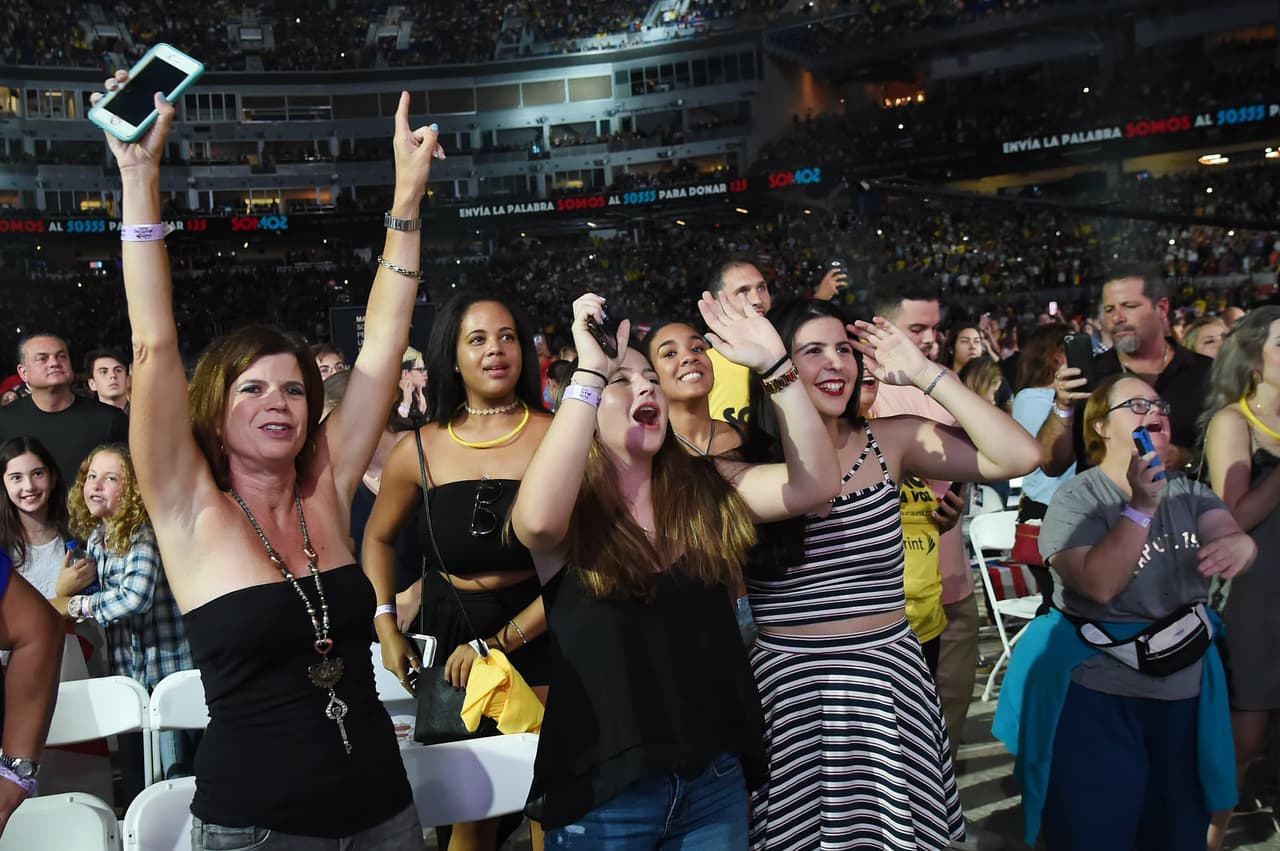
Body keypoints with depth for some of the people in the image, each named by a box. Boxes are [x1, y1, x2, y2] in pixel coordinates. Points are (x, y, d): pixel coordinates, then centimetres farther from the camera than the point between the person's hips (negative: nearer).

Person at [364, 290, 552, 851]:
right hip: (449, 633, 2)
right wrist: (387, 630, 5)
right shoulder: (419, 452, -1)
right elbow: (379, 538, 16)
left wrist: (502, 642, -16)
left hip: (538, 634, -2)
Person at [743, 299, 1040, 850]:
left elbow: (1018, 457, -7)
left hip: (889, 679, 2)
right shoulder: (746, 458, -3)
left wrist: (925, 374, -8)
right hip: (791, 687, -2)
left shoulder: (890, 442, 0)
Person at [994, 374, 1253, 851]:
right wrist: (1141, 507, -30)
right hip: (1099, 696, -5)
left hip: (1186, 690, 5)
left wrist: (1239, 544, -34)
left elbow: (1232, 538, -10)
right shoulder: (1077, 499, -11)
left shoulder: (1189, 493, 6)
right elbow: (1099, 583, -24)